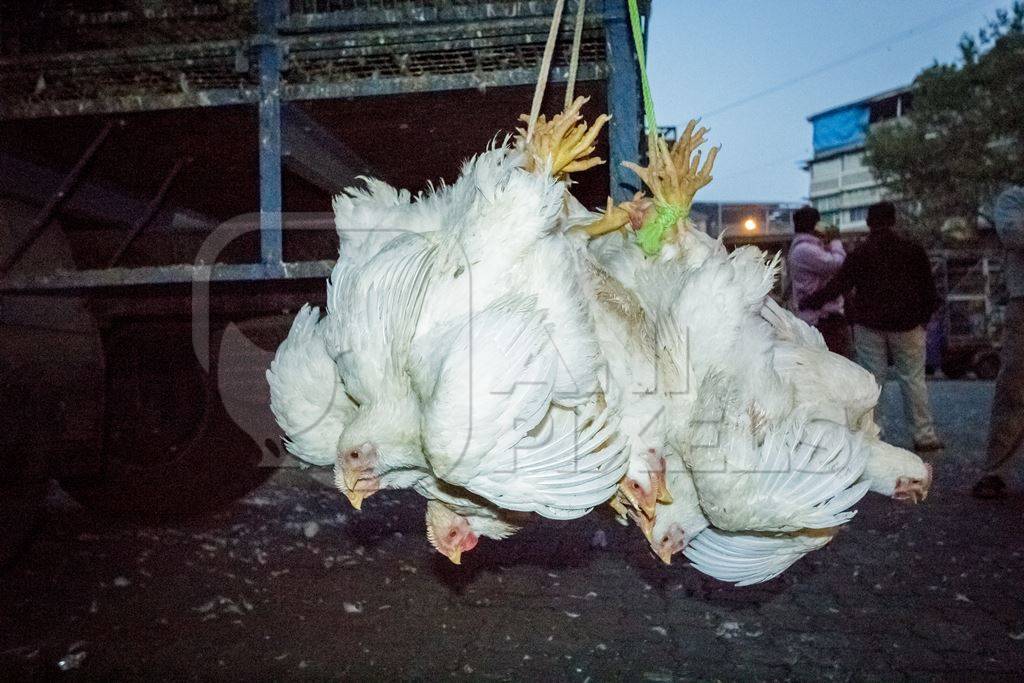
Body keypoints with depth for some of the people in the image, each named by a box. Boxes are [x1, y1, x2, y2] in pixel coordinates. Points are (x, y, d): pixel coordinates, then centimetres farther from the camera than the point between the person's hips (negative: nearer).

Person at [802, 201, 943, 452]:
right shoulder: (913, 250, 2)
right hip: (906, 325, 1)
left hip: (869, 325, 0)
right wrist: (924, 316, 17)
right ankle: (924, 435, 6)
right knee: (913, 379, 5)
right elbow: (928, 289, 6)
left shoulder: (859, 254, -3)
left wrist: (808, 303, 3)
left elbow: (837, 286, -5)